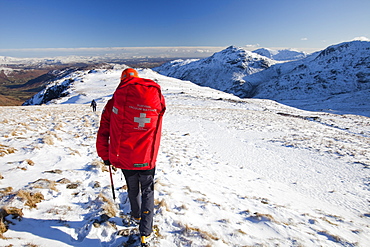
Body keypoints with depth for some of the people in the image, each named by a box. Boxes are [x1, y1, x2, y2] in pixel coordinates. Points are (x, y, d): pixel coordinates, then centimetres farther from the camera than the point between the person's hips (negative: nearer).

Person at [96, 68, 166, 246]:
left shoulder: (114, 101, -6)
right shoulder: (156, 96, -8)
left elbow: (103, 133, -3)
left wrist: (105, 156, 11)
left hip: (124, 157, 2)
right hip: (147, 158, -1)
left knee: (132, 188, 27)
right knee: (147, 191, 19)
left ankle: (136, 216, 52)